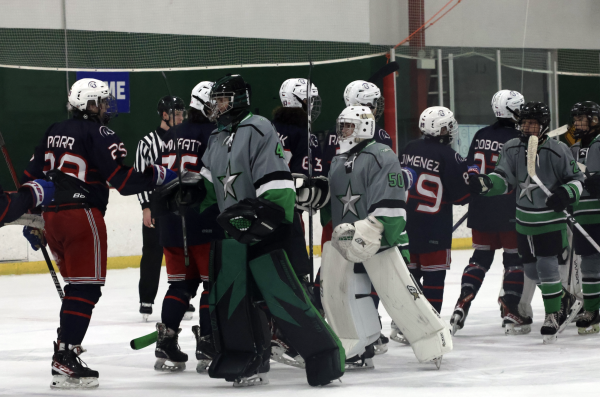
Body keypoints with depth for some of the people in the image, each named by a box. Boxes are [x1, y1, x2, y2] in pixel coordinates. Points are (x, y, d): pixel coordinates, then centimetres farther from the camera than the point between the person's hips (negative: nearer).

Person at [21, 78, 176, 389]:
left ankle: (65, 349, 24)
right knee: (86, 288, -8)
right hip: (82, 215, -8)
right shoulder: (98, 134, -9)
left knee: (75, 284, 21)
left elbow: (33, 174, 19)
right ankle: (65, 362, -16)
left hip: (52, 216, 8)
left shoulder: (54, 132, 16)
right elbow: (123, 180, -16)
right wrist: (160, 174, -3)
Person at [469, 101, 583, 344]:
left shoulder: (557, 151, -13)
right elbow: (503, 179, -9)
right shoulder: (512, 149, -2)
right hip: (525, 221, 5)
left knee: (546, 266, -12)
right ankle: (566, 301, 33)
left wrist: (567, 194, -24)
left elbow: (576, 179, -4)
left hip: (551, 220, -5)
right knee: (531, 270, 12)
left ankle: (553, 315, 2)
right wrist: (484, 183, -28)